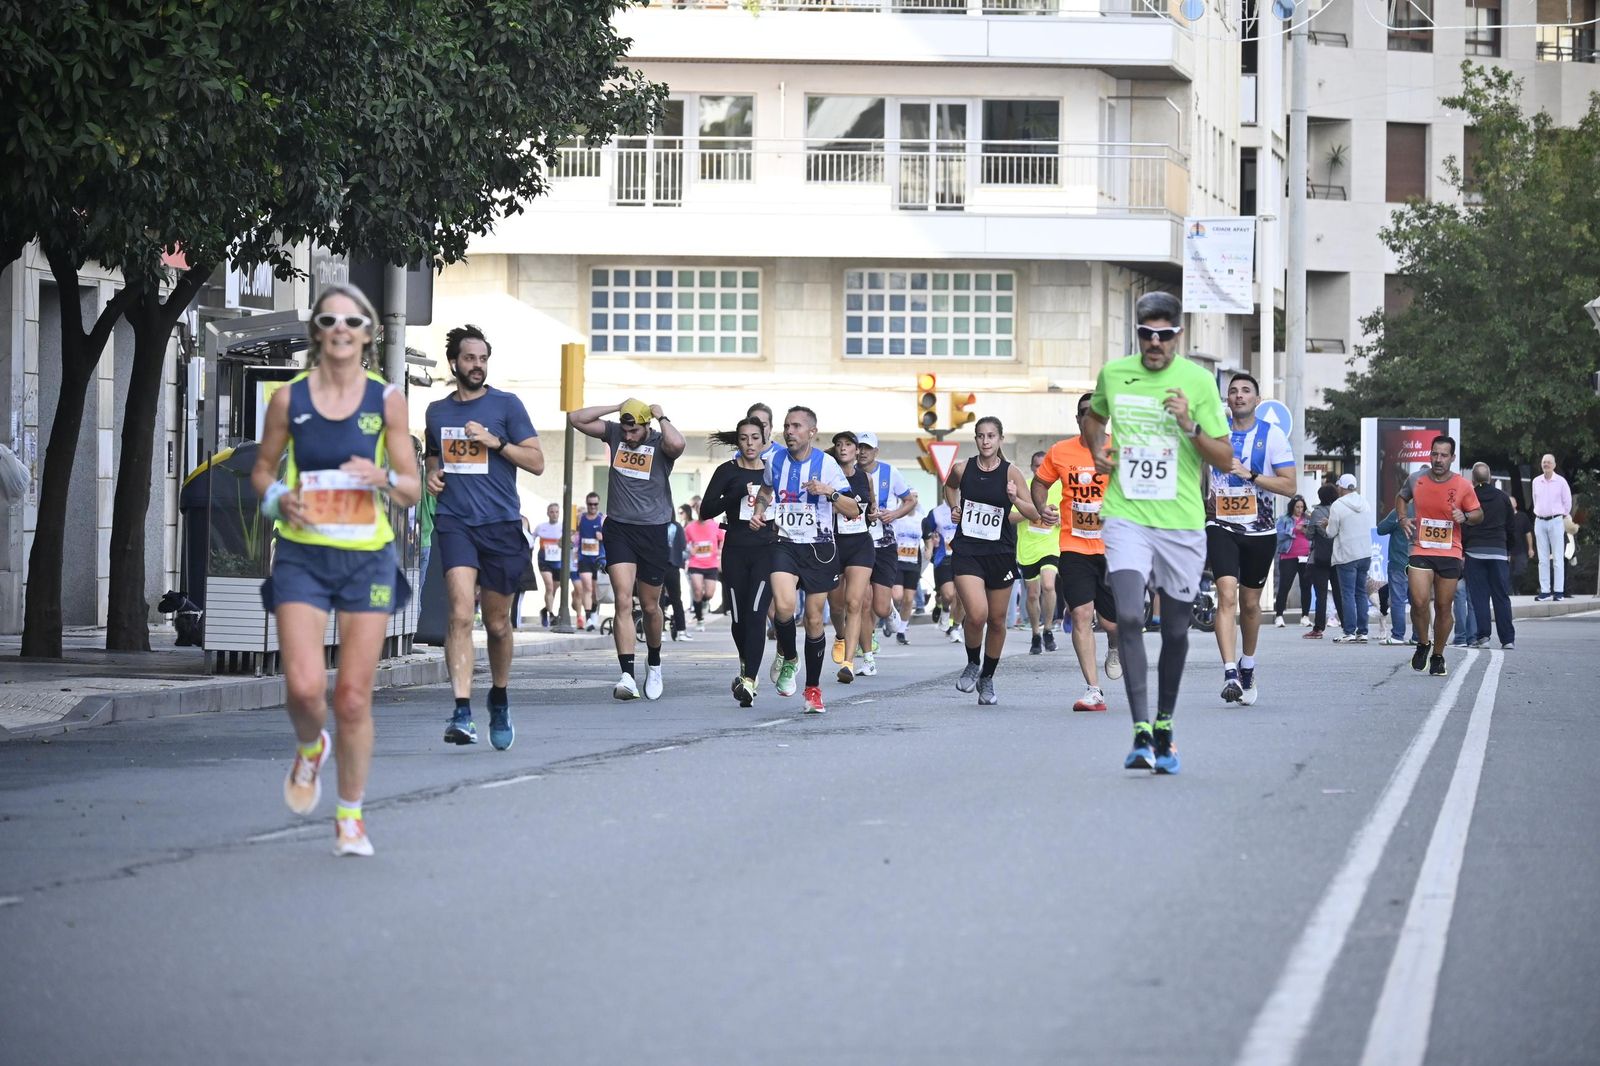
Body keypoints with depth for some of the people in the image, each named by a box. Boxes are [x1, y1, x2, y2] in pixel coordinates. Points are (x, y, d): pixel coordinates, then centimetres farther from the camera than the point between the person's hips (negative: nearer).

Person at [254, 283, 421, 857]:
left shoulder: (387, 400, 1)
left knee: (354, 698, 0)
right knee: (304, 686, -15)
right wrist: (278, 498, -8)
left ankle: (350, 818, 16)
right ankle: (310, 749, 21)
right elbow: (262, 468, 13)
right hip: (302, 556, 0)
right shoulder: (290, 398, 2)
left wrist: (384, 478, -17)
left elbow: (414, 490, 5)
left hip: (367, 558, 0)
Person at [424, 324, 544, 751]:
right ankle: (462, 712, -25)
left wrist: (495, 441, -12)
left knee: (497, 623, 9)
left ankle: (500, 700, 34)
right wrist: (432, 476, 9)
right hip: (455, 521, 1)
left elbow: (536, 462, 0)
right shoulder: (437, 411, 13)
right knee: (461, 613, -18)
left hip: (501, 523, -1)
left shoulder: (506, 405, 3)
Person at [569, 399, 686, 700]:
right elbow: (576, 419, 1)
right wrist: (617, 407, -5)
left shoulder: (660, 443, -7)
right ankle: (627, 675, -21)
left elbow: (677, 444, -31)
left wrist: (661, 417, -14)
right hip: (618, 530, 1)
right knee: (623, 601, -13)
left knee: (650, 606, 10)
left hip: (653, 531, -1)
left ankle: (653, 663, 37)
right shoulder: (615, 434, 4)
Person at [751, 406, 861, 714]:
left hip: (819, 549, -1)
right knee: (784, 606, -23)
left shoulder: (826, 463, -7)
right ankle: (787, 658, 6)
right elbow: (766, 490, 27)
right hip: (785, 546, 1)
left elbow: (854, 511, -7)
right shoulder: (775, 461, 3)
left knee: (814, 619, 4)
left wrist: (830, 492, -23)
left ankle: (813, 689, 18)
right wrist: (759, 512, 8)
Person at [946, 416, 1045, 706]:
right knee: (976, 614, -19)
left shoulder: (1010, 473, -6)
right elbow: (950, 486, 23)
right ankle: (972, 665, 9)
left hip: (1000, 552, 1)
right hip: (967, 550, -1)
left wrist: (1015, 500, -24)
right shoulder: (962, 469, -1)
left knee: (997, 620, 10)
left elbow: (1034, 515, -7)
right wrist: (954, 507, 6)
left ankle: (987, 679, 29)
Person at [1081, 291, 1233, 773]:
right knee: (1129, 617, -18)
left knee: (1175, 629, 9)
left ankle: (1164, 729, 27)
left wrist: (1190, 426, -18)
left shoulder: (1198, 380, -2)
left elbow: (1225, 459, -2)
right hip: (1126, 517, 0)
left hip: (1181, 522, 0)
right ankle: (1141, 733, -22)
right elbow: (1093, 417, 28)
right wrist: (1097, 450, 9)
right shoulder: (1114, 373, 5)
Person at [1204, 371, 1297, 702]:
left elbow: (1289, 486, -8)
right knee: (1227, 595, -19)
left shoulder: (1272, 435, -2)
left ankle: (1247, 667, 35)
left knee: (1250, 603, 12)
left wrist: (1249, 475, -17)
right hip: (1221, 527, 0)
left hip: (1260, 530, 0)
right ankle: (1230, 675, -26)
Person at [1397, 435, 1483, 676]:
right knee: (1419, 602, -16)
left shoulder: (1463, 486, -2)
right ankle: (1422, 645, 9)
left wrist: (1465, 517, -14)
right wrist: (1403, 518, 5)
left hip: (1450, 554, 0)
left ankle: (1438, 656, 20)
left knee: (1443, 607, 4)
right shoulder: (1416, 480, 2)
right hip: (1421, 551, 0)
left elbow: (1478, 514, 8)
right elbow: (1401, 497, 23)